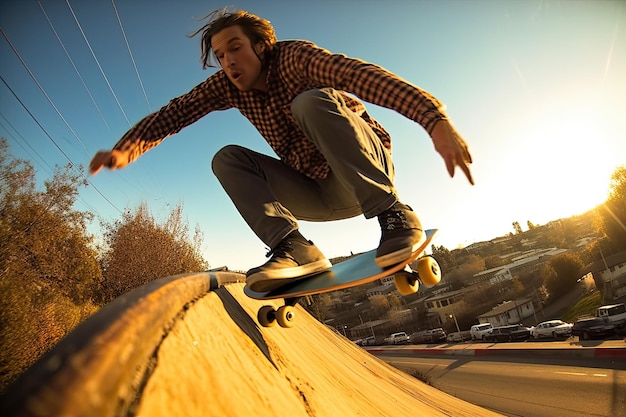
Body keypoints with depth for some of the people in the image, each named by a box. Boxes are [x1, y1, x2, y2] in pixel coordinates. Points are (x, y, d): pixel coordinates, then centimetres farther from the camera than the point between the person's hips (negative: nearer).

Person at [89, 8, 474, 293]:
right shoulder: (229, 85, 3)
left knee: (311, 101, -30)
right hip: (319, 195, 5)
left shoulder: (295, 57, -14)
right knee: (227, 158, -8)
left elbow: (361, 74, -30)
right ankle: (294, 247, -24)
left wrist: (435, 119, -43)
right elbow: (175, 112, -4)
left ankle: (393, 214, -26)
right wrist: (125, 149, -21)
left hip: (368, 167, -5)